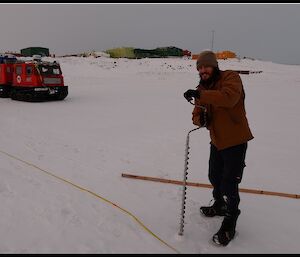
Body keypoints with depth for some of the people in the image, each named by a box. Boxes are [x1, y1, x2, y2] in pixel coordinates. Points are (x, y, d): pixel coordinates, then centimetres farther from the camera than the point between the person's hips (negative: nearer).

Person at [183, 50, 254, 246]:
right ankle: (219, 206, 50)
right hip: (217, 141, 8)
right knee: (215, 178, 23)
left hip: (235, 141, -7)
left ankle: (229, 224, 20)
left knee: (229, 185, -3)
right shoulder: (203, 87, 6)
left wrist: (201, 95, -41)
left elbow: (229, 98, -37)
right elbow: (197, 114, 3)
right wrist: (200, 119, -20)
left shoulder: (231, 77, -15)